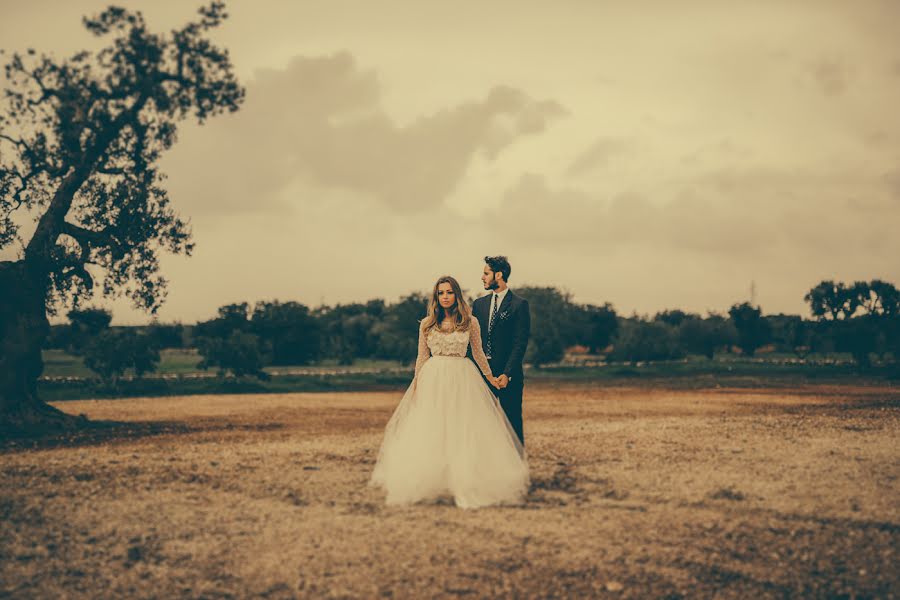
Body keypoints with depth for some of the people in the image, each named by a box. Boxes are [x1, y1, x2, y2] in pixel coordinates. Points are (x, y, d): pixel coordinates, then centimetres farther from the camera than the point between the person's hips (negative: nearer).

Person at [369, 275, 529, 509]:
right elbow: (422, 357, 10)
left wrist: (490, 377, 16)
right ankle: (428, 483, 9)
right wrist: (416, 384, 6)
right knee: (430, 432, 1)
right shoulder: (427, 324, 6)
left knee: (464, 431, -3)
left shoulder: (470, 322, 3)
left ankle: (466, 483, 2)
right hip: (433, 379, 1)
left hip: (462, 379, -1)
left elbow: (478, 353, 12)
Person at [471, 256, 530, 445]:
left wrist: (507, 374, -16)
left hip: (508, 375, -5)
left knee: (512, 423, -1)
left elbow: (521, 342, -9)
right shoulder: (479, 304, 13)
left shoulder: (519, 304, -4)